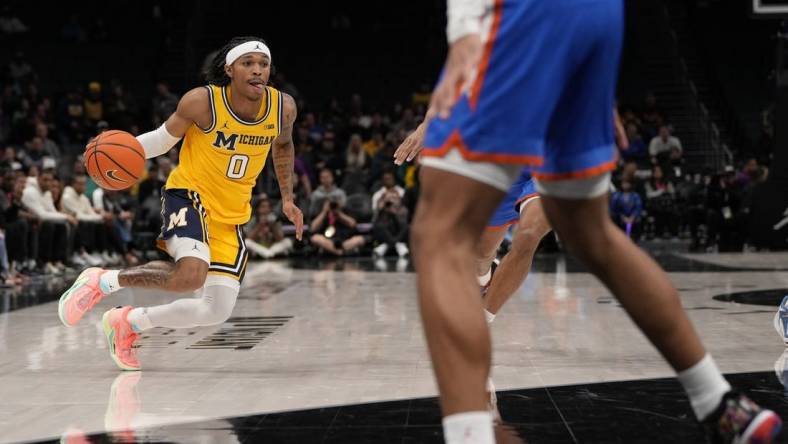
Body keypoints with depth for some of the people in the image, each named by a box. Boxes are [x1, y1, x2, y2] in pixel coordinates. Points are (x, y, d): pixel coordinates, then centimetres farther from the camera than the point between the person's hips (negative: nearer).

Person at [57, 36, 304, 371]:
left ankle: (128, 323, 24)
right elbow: (165, 137, -3)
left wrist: (287, 198, 13)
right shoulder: (202, 101, -19)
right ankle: (102, 281, -9)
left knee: (217, 311, 2)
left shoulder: (283, 108, -9)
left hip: (231, 216, 6)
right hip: (189, 194, -5)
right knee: (191, 276, -33)